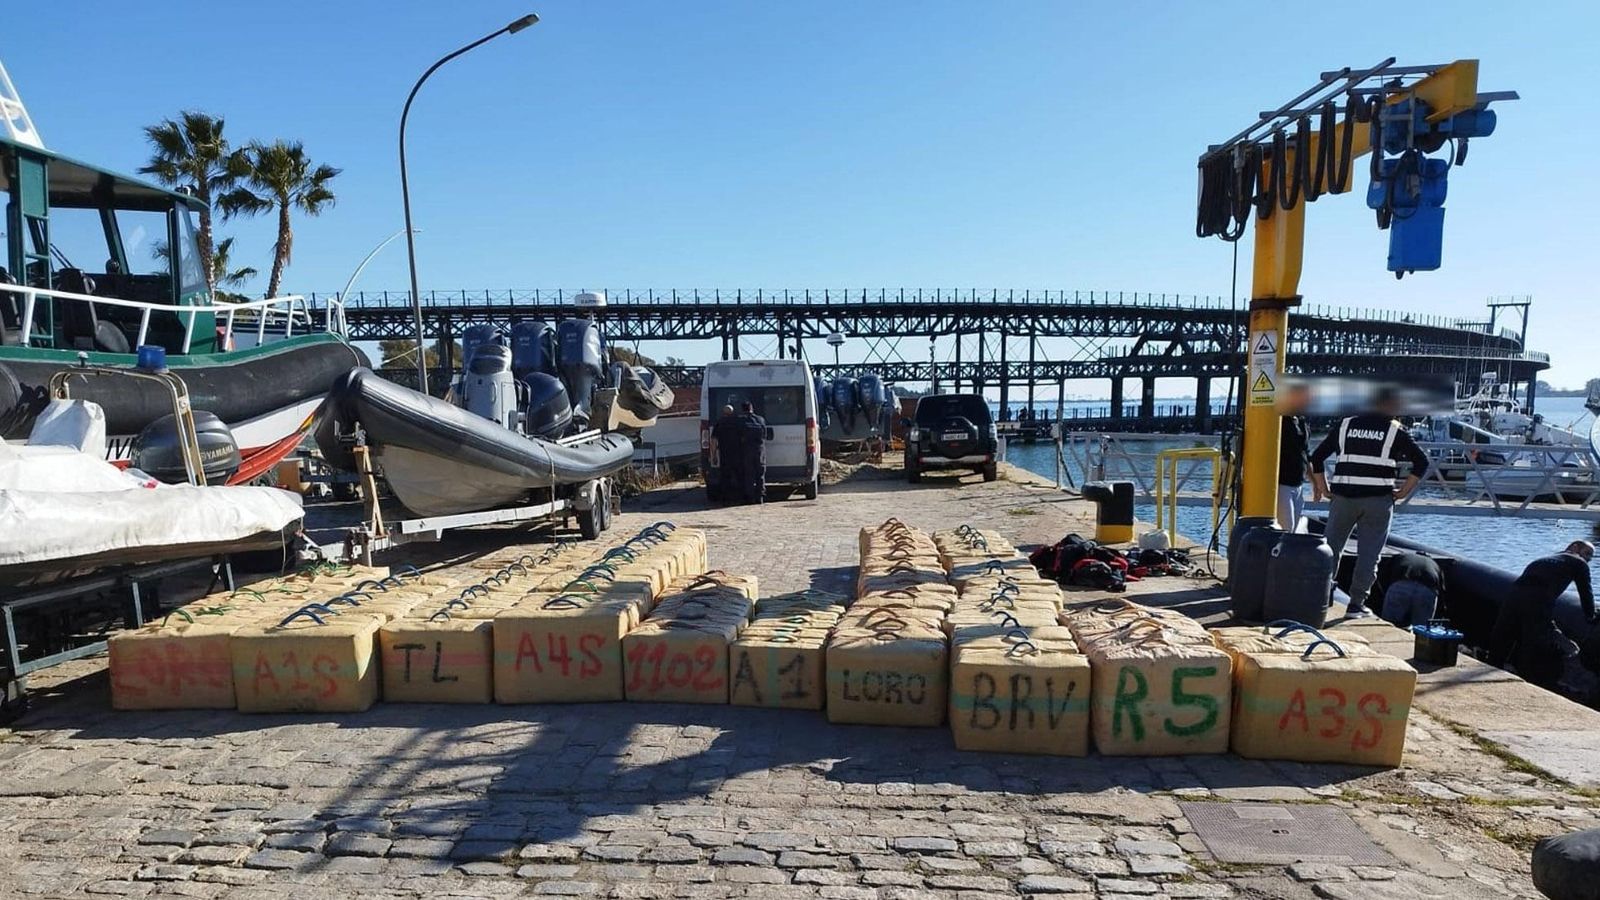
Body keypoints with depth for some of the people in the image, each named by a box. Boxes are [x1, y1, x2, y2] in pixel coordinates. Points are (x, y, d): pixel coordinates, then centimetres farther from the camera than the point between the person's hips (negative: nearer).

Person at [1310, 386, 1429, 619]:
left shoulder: (1346, 425, 10)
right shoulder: (1394, 431, 3)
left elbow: (1316, 457, 8)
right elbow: (1421, 462, -3)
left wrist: (1323, 489, 11)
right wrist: (1403, 492, 2)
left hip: (1343, 497, 2)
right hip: (1378, 499, -2)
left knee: (1331, 548, 12)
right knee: (1369, 554, 4)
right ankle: (1356, 604, 4)